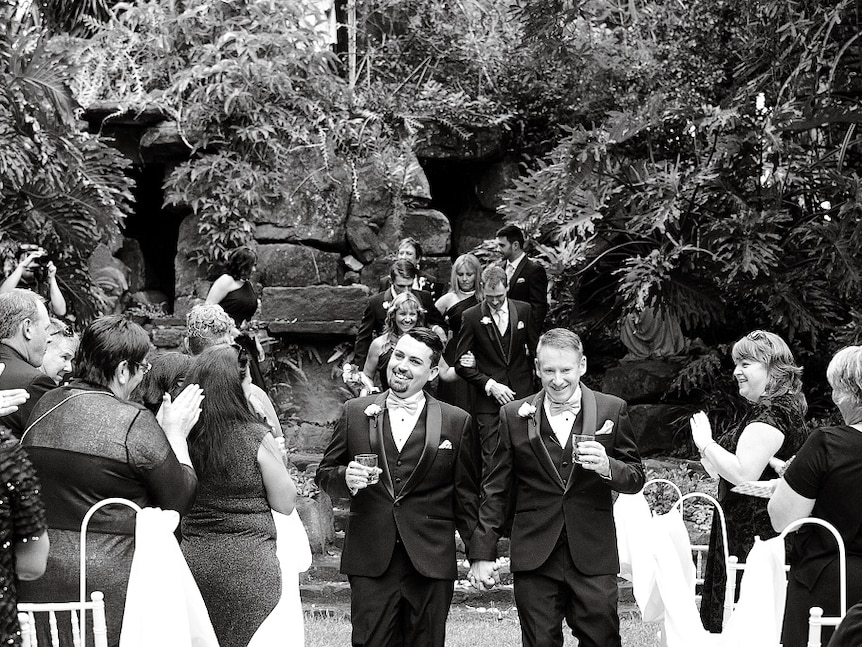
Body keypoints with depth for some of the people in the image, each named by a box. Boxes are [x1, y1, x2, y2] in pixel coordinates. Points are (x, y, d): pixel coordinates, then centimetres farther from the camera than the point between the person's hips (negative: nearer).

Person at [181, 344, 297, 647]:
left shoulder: (184, 434, -3)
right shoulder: (256, 438, -14)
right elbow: (285, 504, -5)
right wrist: (278, 461, 8)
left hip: (193, 556, 4)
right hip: (246, 562, -4)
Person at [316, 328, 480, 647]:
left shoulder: (456, 422, 5)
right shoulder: (355, 412, 8)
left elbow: (466, 496, 7)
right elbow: (324, 473, 12)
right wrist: (346, 478, -10)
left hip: (430, 563, -1)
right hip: (369, 561, 1)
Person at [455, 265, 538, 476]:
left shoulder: (523, 310, 6)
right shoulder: (471, 317, -1)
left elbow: (535, 350, 14)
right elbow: (461, 364, -1)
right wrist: (490, 385, -11)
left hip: (522, 395, 2)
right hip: (488, 401, -2)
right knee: (491, 459, -6)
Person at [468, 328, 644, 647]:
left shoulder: (612, 410, 4)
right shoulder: (514, 415, 5)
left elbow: (636, 478, 5)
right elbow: (497, 489, 7)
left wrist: (607, 467, -17)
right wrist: (482, 552, 2)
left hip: (593, 557, 0)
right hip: (534, 559, 1)